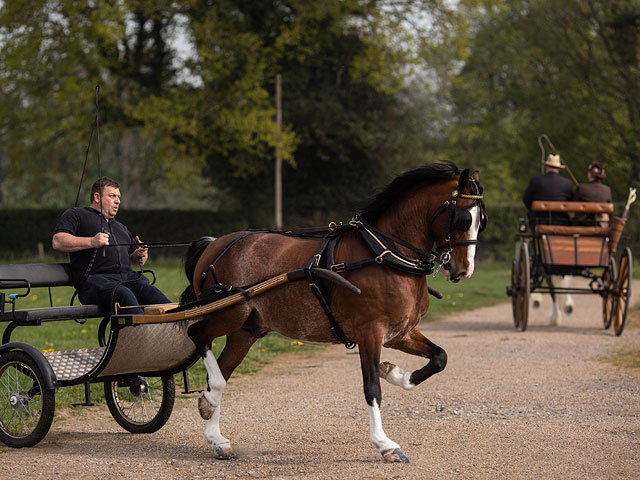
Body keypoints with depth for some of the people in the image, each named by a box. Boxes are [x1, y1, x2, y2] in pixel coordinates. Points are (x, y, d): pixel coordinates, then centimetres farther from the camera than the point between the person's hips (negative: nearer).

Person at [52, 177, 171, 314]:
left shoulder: (121, 227, 37)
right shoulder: (76, 214, 16)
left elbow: (135, 260, 38)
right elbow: (57, 242, 0)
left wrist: (141, 254, 12)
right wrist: (91, 242, -13)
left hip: (128, 276, 5)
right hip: (95, 278, -5)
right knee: (124, 295, -38)